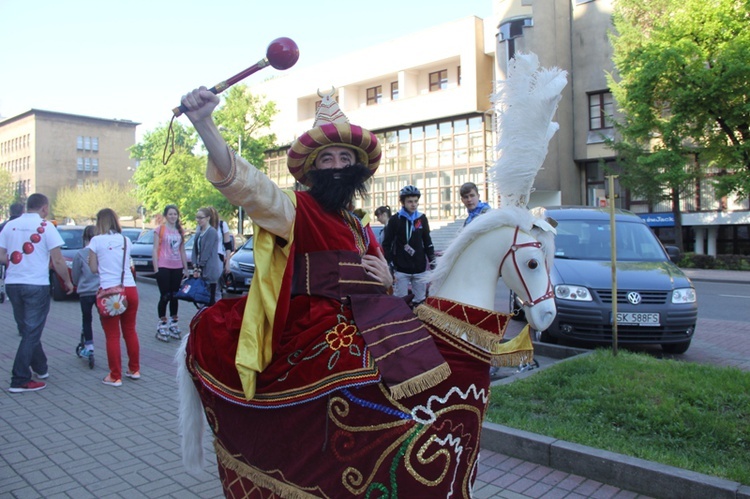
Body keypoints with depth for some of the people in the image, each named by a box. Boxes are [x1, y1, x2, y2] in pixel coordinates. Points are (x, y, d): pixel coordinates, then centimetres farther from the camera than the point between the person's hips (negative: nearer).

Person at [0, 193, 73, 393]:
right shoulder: (45, 227, -8)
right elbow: (57, 260, -10)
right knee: (32, 333, 2)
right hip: (36, 285, -6)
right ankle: (20, 380, 2)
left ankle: (41, 368, 33)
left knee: (28, 331, 20)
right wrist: (67, 281, 2)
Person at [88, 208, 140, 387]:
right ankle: (134, 369, 25)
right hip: (130, 289, 4)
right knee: (130, 331, 16)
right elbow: (126, 263, 12)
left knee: (112, 335, 3)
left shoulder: (96, 241, -2)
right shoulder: (126, 241, 9)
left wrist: (91, 260, 21)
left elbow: (93, 269, 3)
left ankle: (115, 376, 8)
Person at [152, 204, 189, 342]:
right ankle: (161, 326, 6)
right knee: (165, 296, -3)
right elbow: (155, 250, -4)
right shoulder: (160, 229, -1)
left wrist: (186, 268, 13)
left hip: (177, 267, 4)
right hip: (163, 267, -4)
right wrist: (156, 269, -10)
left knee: (174, 296, 9)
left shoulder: (180, 231, 12)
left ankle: (173, 324, 20)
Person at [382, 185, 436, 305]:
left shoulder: (422, 218, 7)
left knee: (420, 301, 8)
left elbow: (427, 241, 15)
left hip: (420, 269, 3)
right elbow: (387, 244, -2)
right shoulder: (395, 220, -3)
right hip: (401, 269, -3)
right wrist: (388, 264, -8)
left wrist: (432, 260, 9)